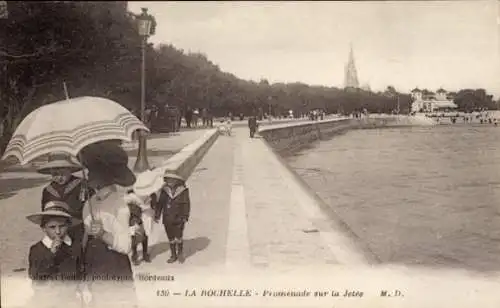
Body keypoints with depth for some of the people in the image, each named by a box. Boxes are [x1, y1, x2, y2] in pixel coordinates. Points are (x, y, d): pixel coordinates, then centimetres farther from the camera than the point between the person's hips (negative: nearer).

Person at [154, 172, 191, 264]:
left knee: (178, 238, -1)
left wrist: (185, 217, -14)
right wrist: (157, 216, 1)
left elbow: (186, 204, -7)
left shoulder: (183, 190, -8)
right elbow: (160, 203, 5)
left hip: (178, 219, -3)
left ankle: (180, 253, 24)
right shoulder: (164, 190, 1)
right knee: (171, 238, 11)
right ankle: (173, 255, 26)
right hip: (167, 219, 3)